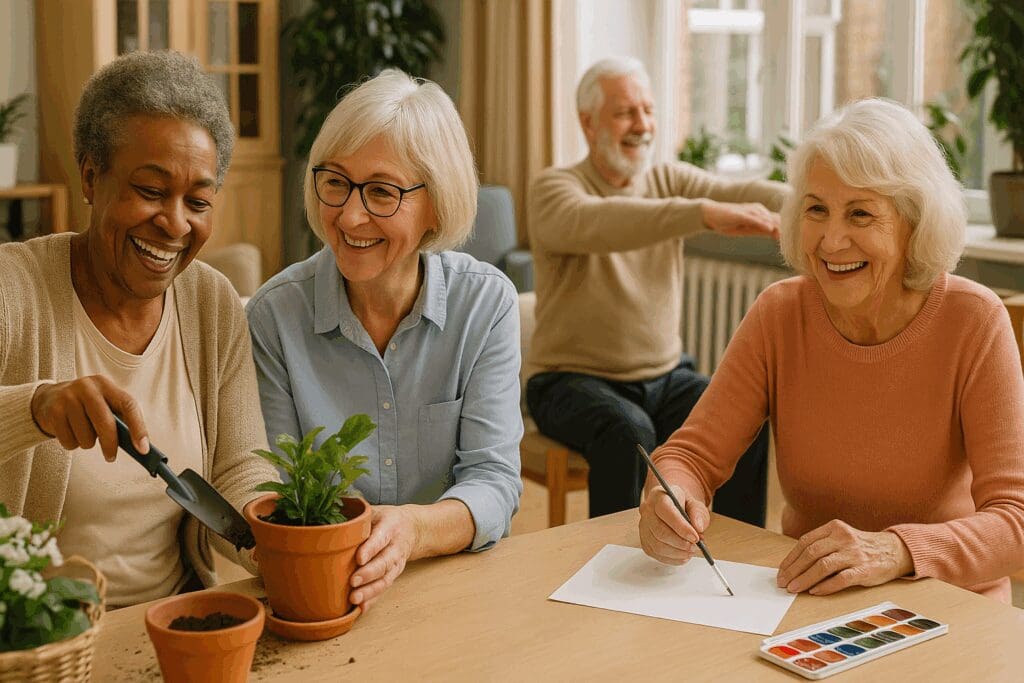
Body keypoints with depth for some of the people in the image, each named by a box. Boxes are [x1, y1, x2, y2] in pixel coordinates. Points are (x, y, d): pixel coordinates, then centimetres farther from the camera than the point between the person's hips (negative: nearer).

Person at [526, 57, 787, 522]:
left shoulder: (671, 182, 7)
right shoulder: (553, 188, -10)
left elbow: (741, 193, -13)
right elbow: (595, 224, -34)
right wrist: (705, 213, -48)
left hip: (665, 375, 5)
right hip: (574, 379, -4)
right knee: (627, 431, -34)